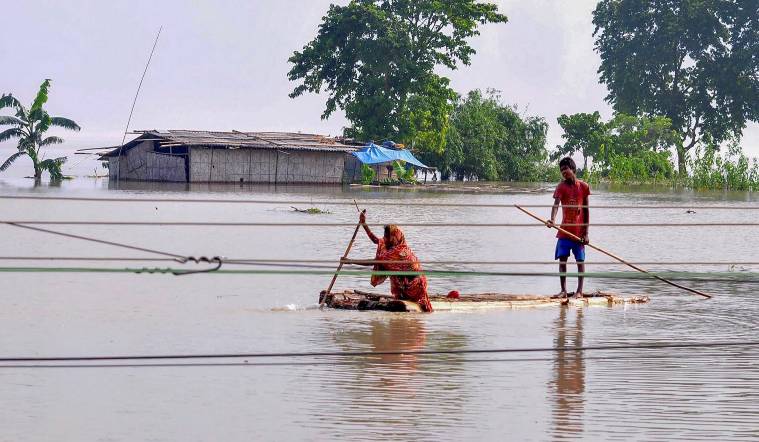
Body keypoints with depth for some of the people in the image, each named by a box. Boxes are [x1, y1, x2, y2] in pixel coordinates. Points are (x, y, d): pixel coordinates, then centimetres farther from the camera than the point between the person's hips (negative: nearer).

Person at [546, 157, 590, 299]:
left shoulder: (583, 186, -2)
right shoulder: (561, 187, -3)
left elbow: (586, 210, 2)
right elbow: (556, 204, -18)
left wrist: (586, 232, -2)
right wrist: (552, 220, -39)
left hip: (579, 231, -1)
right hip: (564, 231, 1)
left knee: (580, 261, 2)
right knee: (562, 260, 0)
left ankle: (579, 291, 7)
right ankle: (563, 290, 7)